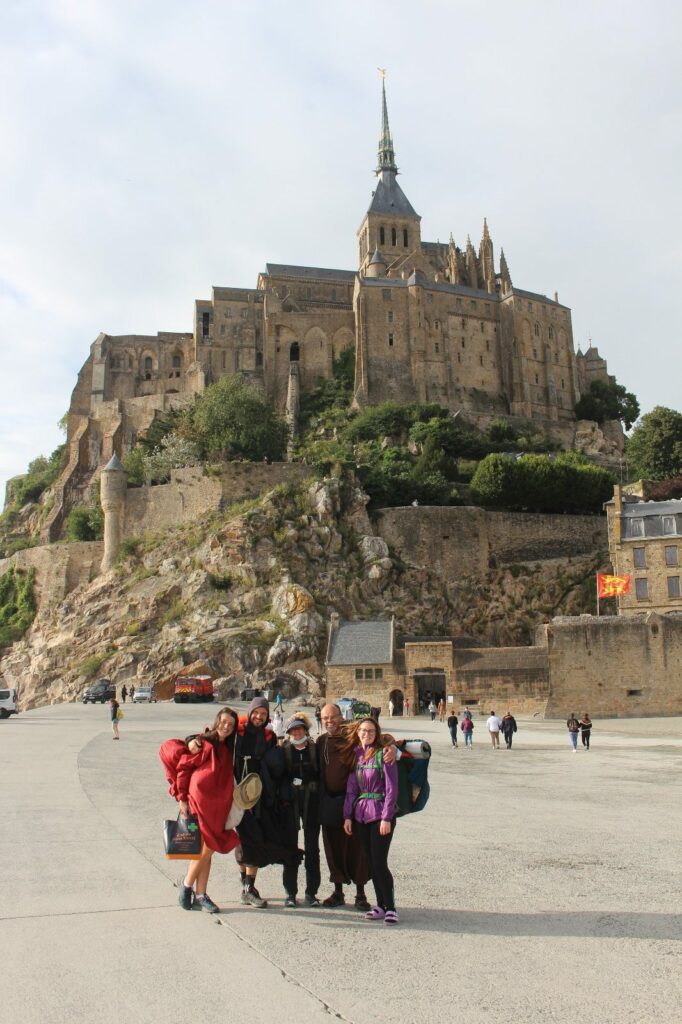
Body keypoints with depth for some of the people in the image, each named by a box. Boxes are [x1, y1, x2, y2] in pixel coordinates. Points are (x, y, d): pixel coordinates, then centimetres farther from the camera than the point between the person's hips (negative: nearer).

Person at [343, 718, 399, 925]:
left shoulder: (383, 754, -9)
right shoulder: (356, 755, 9)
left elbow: (391, 788, -11)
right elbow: (351, 788, 12)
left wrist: (386, 818, -15)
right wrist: (348, 815, 7)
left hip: (381, 814, -6)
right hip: (361, 814, 6)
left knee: (379, 862, -7)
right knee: (371, 862, 9)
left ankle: (390, 907, 3)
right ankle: (381, 905, 18)